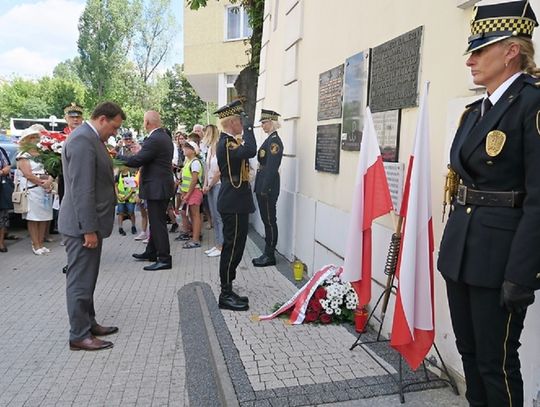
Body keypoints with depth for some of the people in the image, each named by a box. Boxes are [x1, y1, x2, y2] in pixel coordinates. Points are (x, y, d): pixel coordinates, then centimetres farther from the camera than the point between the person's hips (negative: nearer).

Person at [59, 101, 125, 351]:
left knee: (86, 278, 18)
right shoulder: (82, 139, -18)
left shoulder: (91, 138, 14)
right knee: (80, 280, 0)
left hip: (90, 222, 10)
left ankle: (88, 323, 30)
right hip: (83, 225, -10)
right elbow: (82, 189, -23)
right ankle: (79, 335, 11)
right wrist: (88, 228, -22)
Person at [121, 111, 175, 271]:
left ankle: (164, 259, 2)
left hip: (157, 187, -10)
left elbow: (136, 160, -21)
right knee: (156, 221, 19)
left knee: (158, 223, -4)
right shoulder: (164, 136, 11)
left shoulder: (154, 140, -20)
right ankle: (151, 252, 33)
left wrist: (117, 156, -7)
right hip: (162, 184, 10)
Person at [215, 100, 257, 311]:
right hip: (234, 205, -11)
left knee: (233, 248, 16)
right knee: (232, 248, -3)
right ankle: (226, 295, 7)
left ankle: (228, 291, 26)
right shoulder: (226, 144, -18)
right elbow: (250, 151, -33)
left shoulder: (228, 142, 15)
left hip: (235, 203, 11)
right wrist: (248, 128, -22)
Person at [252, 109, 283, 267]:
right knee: (266, 220, 14)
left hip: (268, 187, -9)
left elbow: (272, 167, -20)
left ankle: (270, 256, 8)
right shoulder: (269, 140, 15)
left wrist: (265, 189, -20)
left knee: (270, 221, -1)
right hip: (263, 186, 9)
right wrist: (261, 188, 15)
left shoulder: (275, 141, -14)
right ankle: (267, 253, 23)